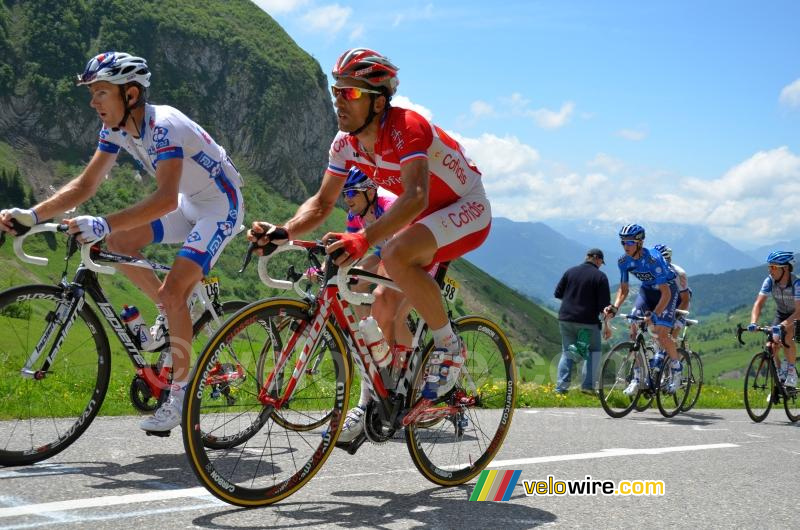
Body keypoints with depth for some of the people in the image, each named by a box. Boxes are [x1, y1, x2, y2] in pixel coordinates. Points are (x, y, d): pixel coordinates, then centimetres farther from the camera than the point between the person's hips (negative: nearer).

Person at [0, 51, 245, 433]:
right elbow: (85, 185, -3)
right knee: (117, 242, -4)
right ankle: (174, 316, 14)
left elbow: (165, 200, -43)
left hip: (221, 205, -9)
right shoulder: (116, 129, -5)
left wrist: (103, 224, -52)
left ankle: (180, 397, -7)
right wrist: (32, 214, -17)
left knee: (172, 292, -19)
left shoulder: (163, 126, -31)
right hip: (189, 203, 9)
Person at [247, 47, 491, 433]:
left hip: (467, 210, -8)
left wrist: (364, 238, -57)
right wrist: (282, 233, -22)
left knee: (395, 256, -34)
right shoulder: (346, 142, -6)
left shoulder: (406, 129, -30)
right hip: (424, 216, 8)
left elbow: (416, 197, -43)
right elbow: (322, 202, -3)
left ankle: (449, 347, -17)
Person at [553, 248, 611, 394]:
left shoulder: (570, 271, 5)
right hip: (588, 321, -4)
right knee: (594, 351, 12)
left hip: (566, 319, 4)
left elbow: (557, 293, 9)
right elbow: (604, 304, -10)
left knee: (567, 352, 15)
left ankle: (561, 386, 6)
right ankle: (588, 385, 2)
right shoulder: (600, 276, -7)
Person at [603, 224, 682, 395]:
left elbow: (665, 293, -33)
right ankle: (637, 377, -3)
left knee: (662, 334, -18)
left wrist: (654, 314, -44)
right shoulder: (624, 261, -15)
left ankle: (677, 368, 9)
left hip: (667, 289, -5)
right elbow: (623, 289, -3)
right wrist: (614, 308, -20)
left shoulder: (653, 259, -33)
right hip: (646, 290, 6)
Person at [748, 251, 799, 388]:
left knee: (787, 338, -28)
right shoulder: (770, 281, -22)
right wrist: (753, 323, -43)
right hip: (782, 313, 4)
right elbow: (759, 303, -26)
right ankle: (780, 373, 12)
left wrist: (782, 325, -55)